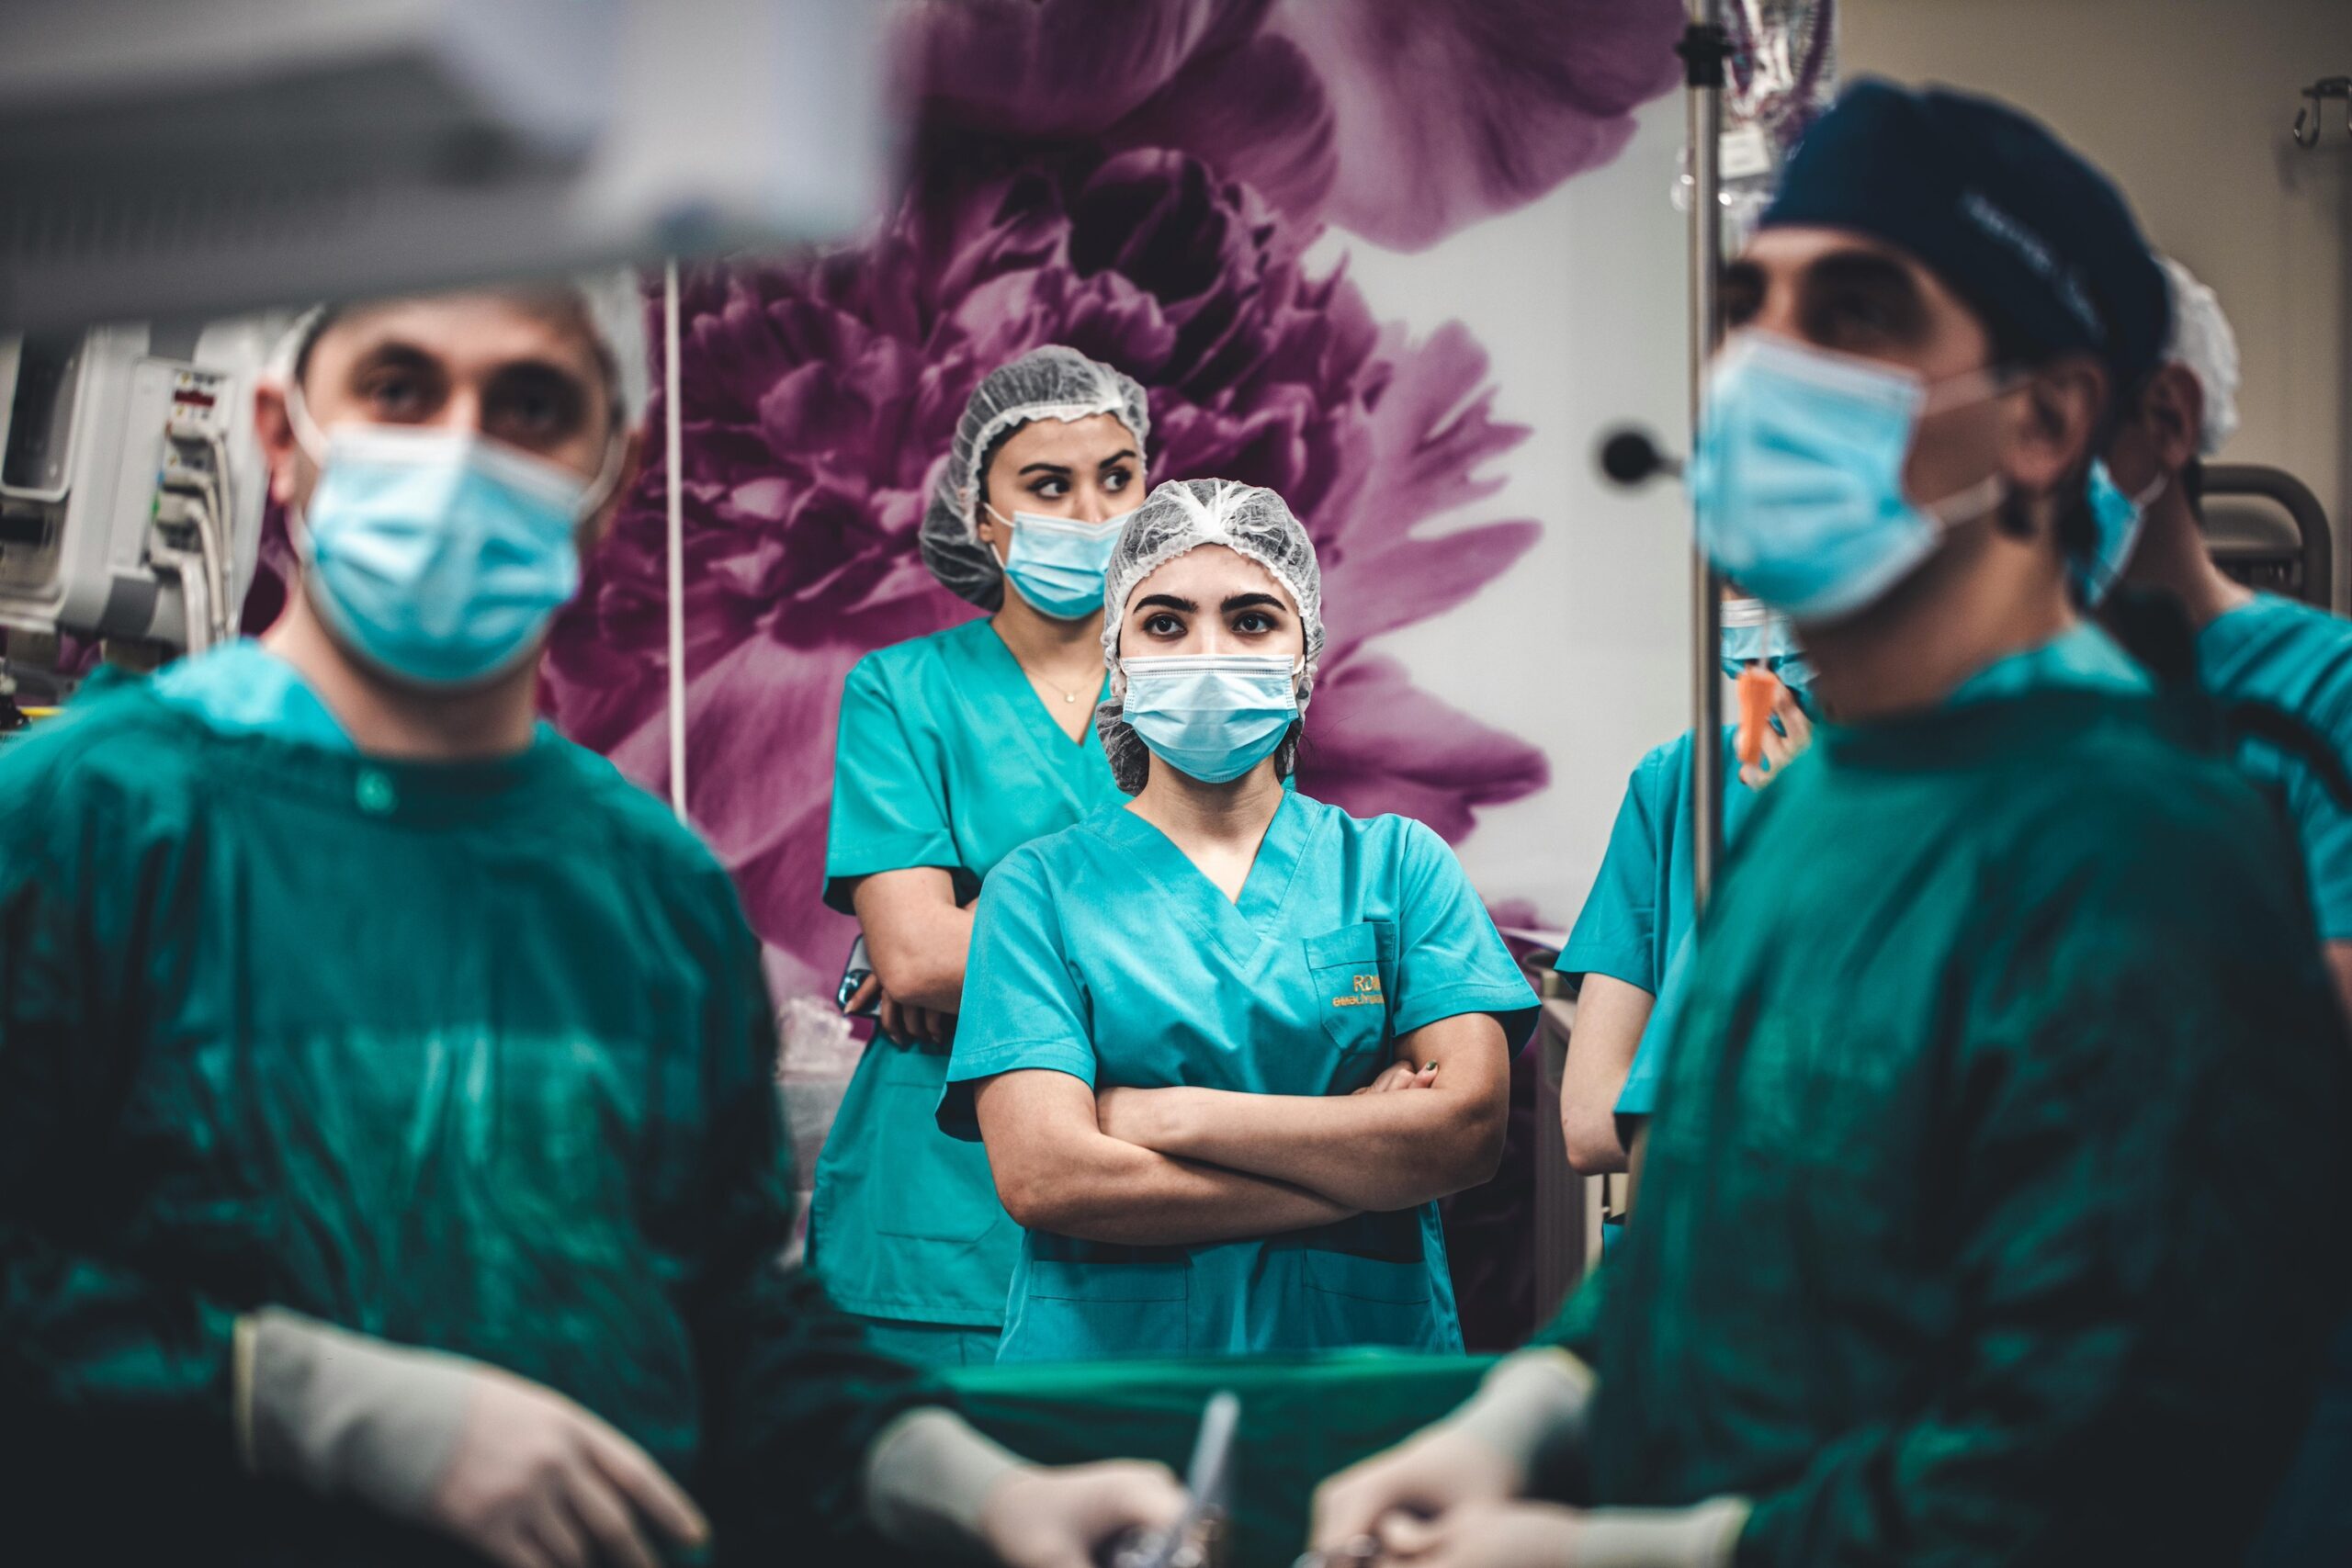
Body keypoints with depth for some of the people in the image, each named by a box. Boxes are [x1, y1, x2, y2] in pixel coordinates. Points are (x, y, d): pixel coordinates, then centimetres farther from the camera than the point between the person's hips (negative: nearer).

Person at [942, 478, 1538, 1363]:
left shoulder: (1395, 862, 9)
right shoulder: (1040, 887, 5)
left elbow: (1471, 1128, -4)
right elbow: (1041, 1174, -8)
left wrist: (1169, 1116, -8)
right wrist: (1364, 1163, -8)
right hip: (1104, 1361, -1)